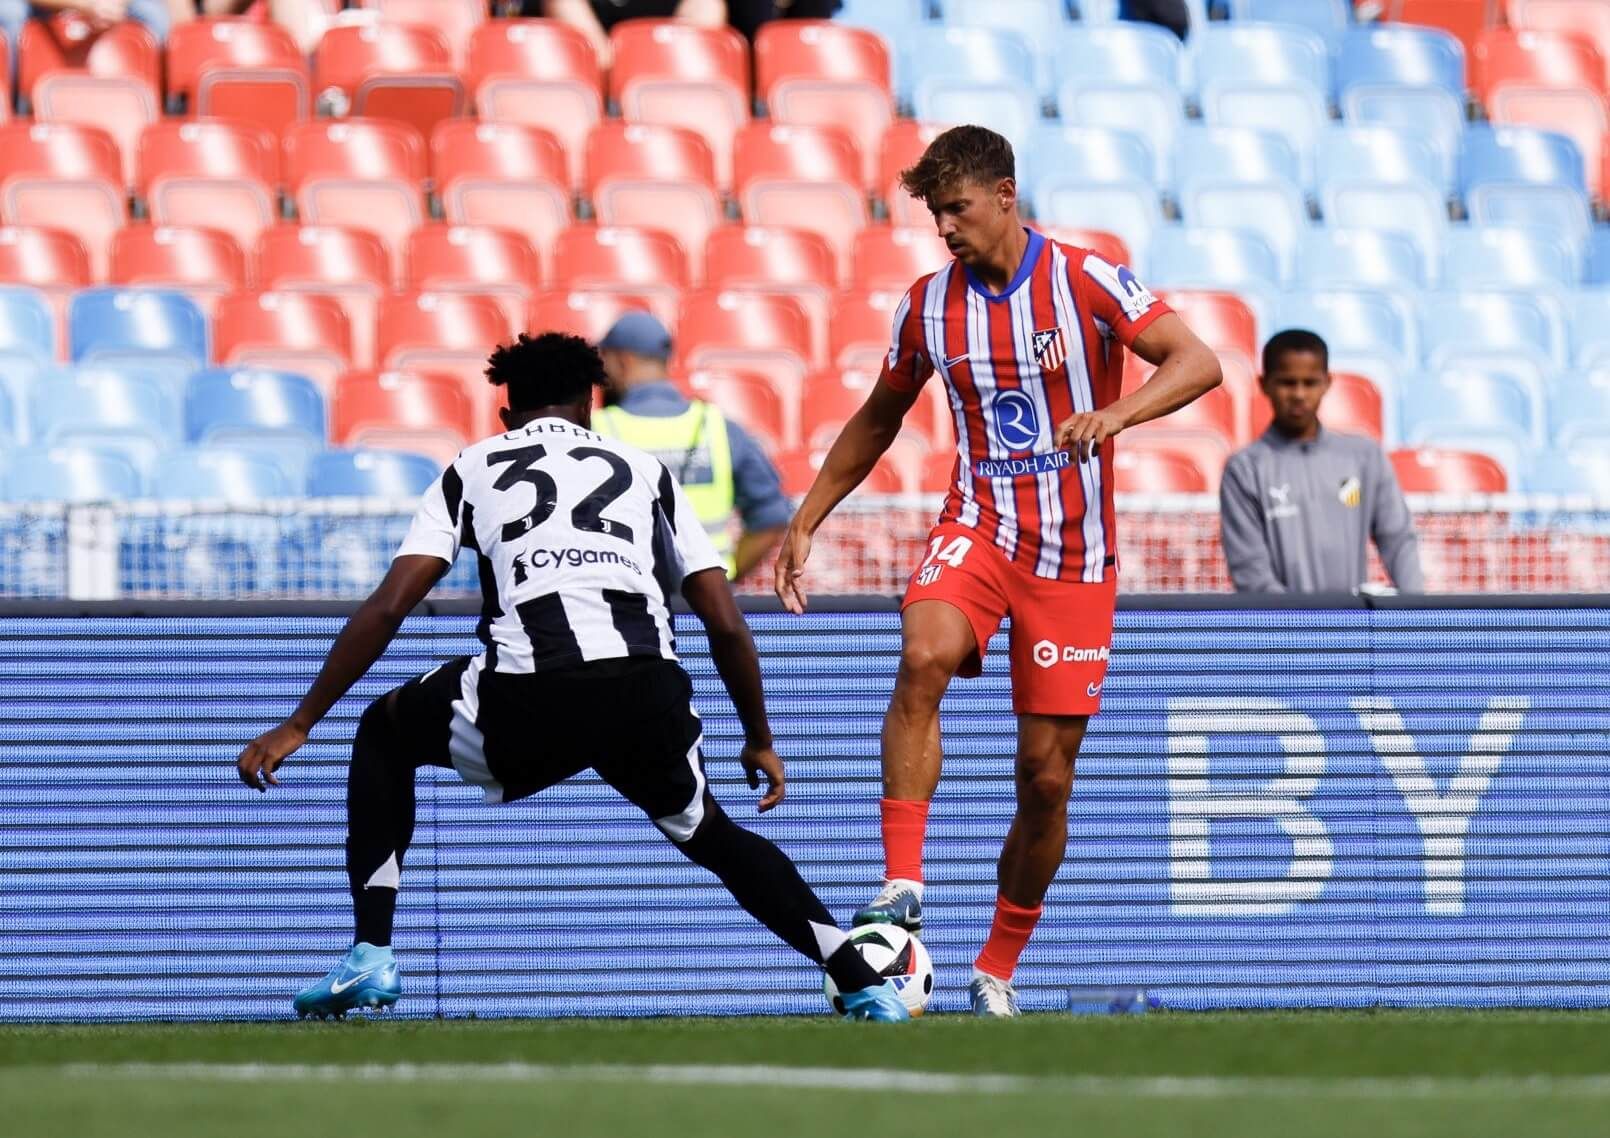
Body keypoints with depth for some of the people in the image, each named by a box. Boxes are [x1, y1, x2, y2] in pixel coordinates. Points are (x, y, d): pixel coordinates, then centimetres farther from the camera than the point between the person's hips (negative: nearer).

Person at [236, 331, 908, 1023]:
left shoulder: (472, 471, 24)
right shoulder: (645, 471, 27)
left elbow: (388, 608, 13)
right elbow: (726, 625, 21)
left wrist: (300, 725, 17)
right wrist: (759, 743, 34)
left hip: (526, 705, -2)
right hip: (648, 699, 2)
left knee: (384, 736, 29)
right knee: (709, 833, 30)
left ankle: (370, 958, 17)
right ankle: (865, 985, 15)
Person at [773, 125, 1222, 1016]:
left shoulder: (1085, 281, -6)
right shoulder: (929, 305, 4)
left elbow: (1198, 363, -14)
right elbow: (876, 421, 19)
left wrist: (1115, 414, -32)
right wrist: (804, 523, 16)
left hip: (1074, 556, -2)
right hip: (978, 528, 2)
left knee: (1046, 772, 0)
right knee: (923, 656, -32)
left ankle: (999, 968, 18)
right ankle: (902, 887, -34)